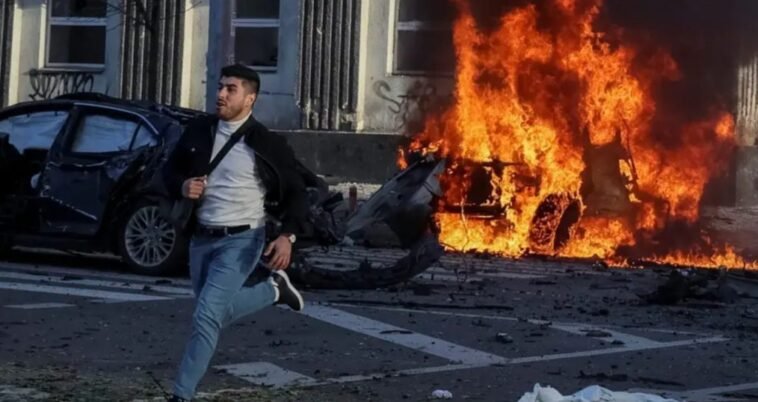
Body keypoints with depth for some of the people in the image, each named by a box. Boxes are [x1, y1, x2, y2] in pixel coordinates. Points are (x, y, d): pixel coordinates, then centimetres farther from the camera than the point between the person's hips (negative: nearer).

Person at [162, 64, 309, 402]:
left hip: (241, 240, -6)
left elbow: (295, 193, -4)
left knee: (206, 317, -16)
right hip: (201, 238, 6)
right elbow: (170, 170, 14)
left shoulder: (266, 144, -10)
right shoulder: (198, 130, 2)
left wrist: (288, 235, -19)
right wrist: (182, 187, -9)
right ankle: (273, 289, 41)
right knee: (217, 314, 19)